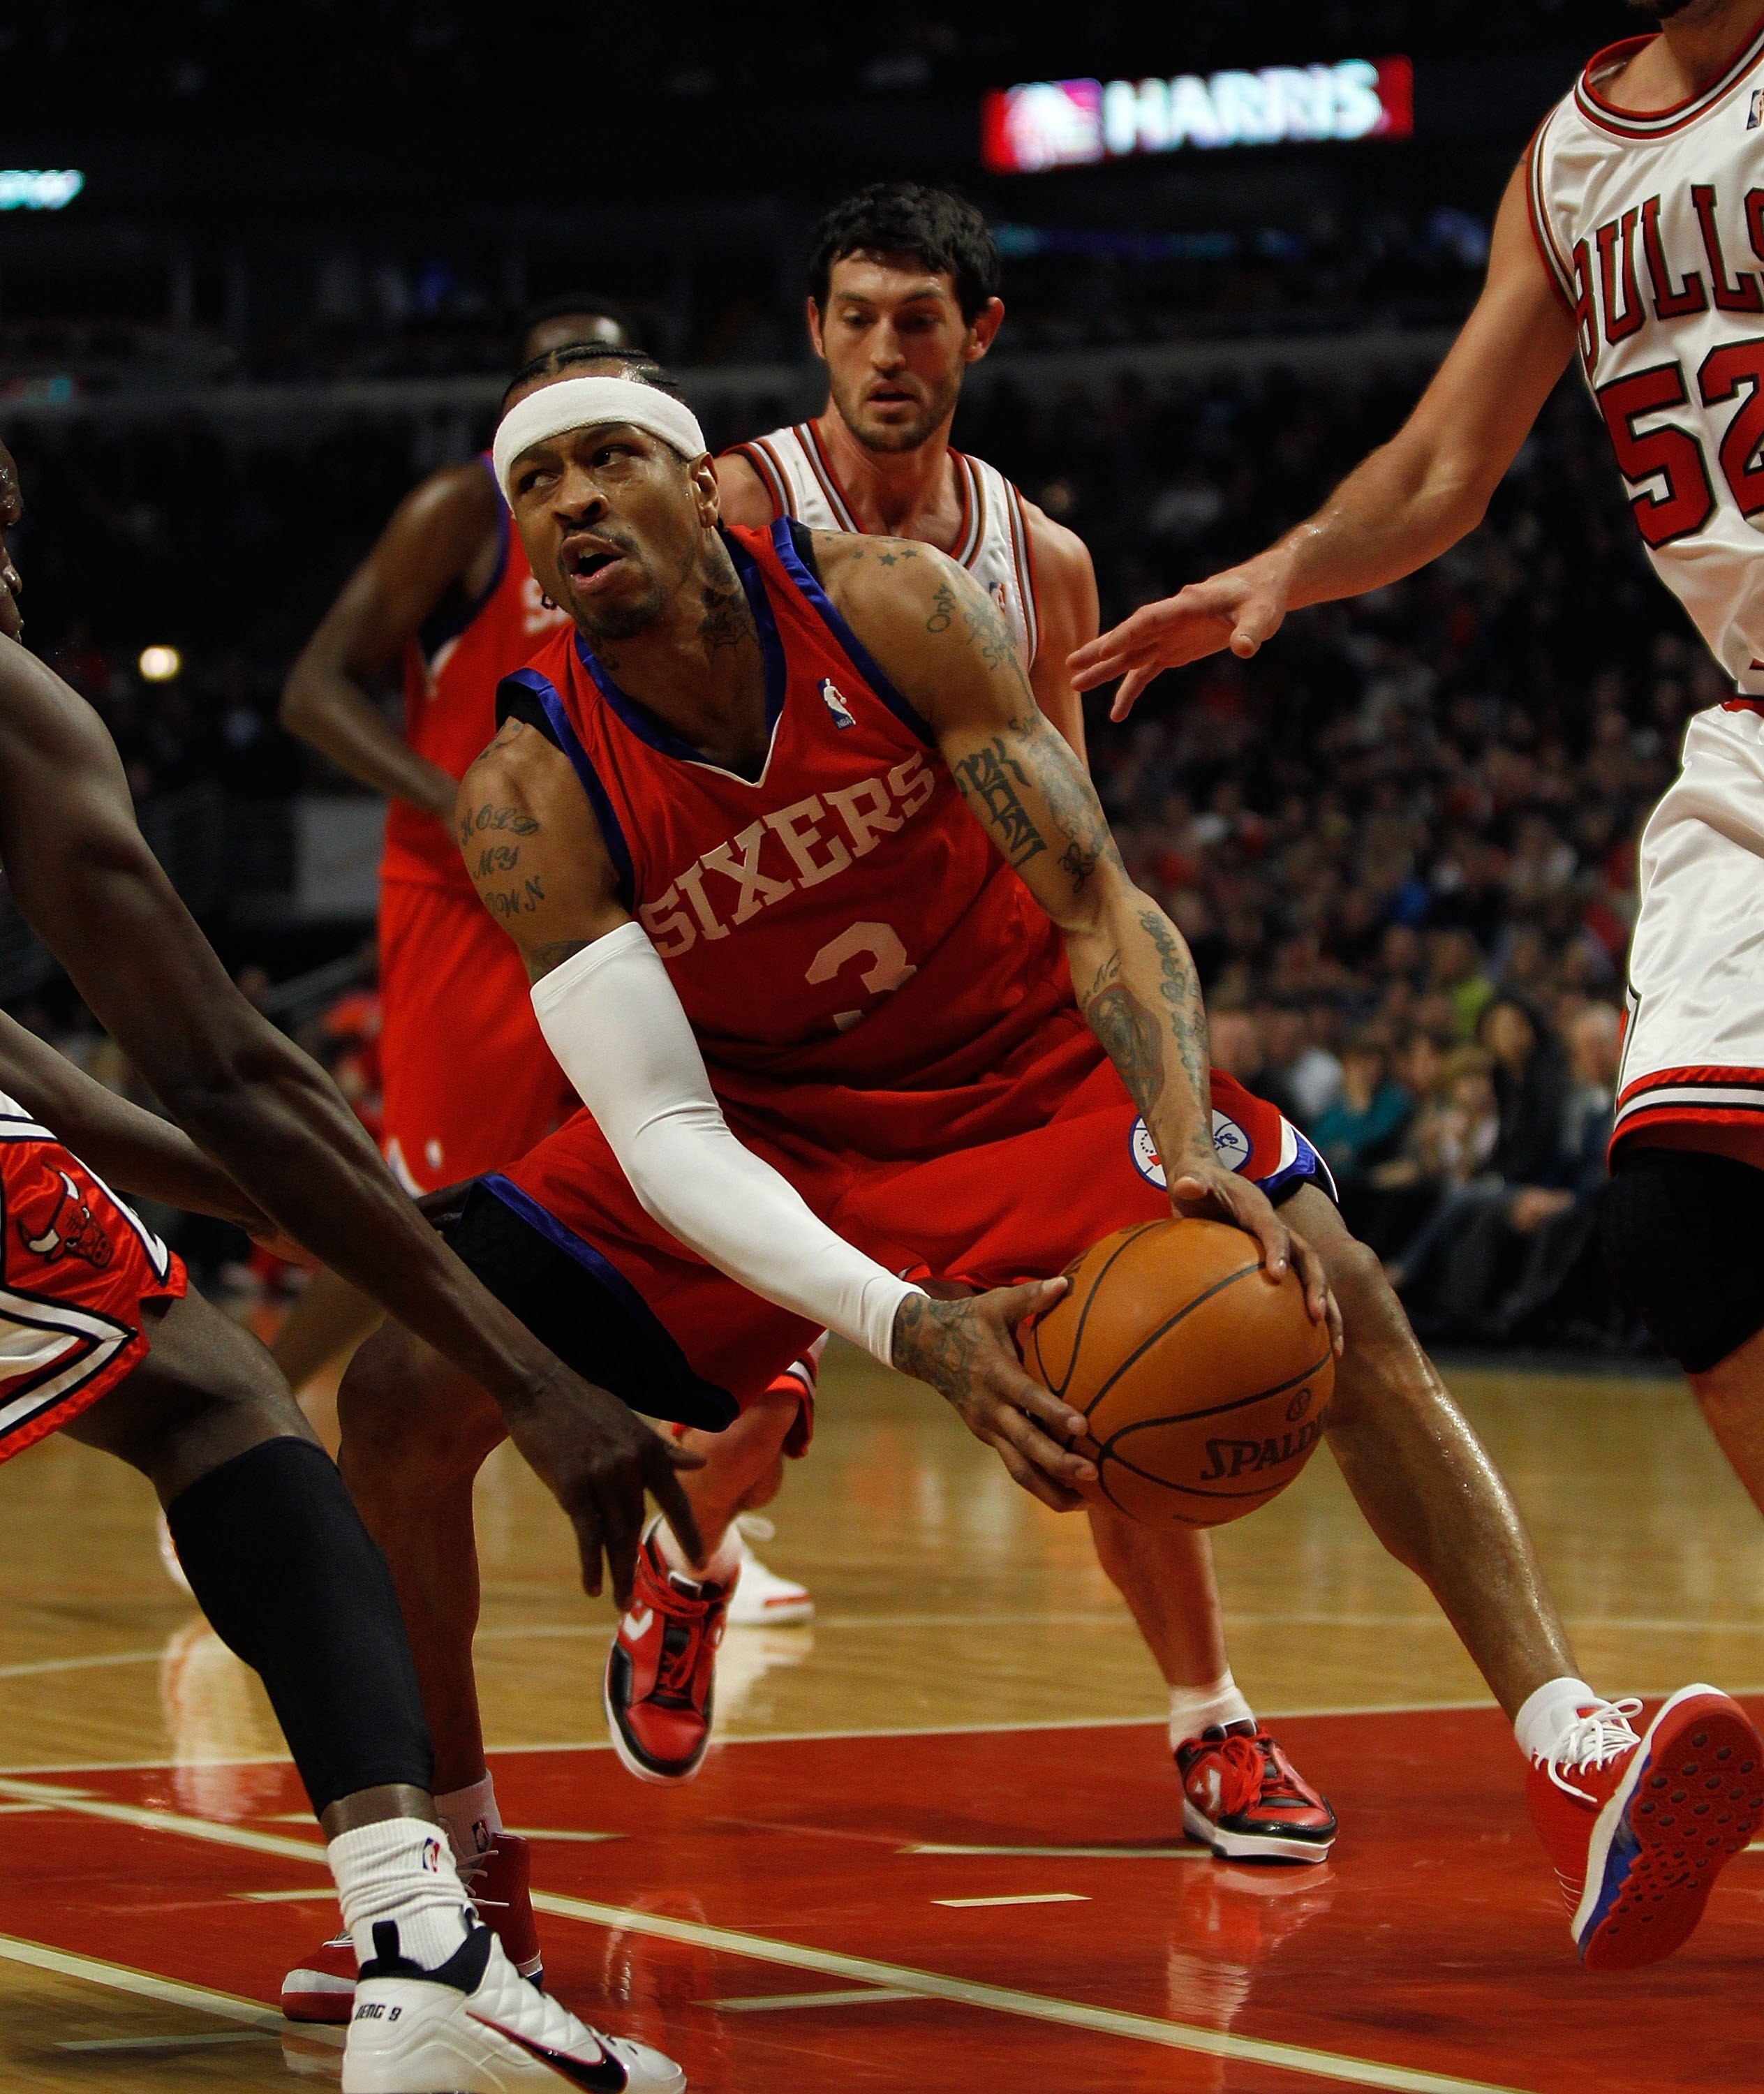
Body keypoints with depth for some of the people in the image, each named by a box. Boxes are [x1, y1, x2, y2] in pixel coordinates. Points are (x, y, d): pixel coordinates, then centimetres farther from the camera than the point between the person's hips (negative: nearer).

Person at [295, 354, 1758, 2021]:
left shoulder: (893, 607, -23)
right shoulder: (534, 792, -23)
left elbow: (1097, 904, -22)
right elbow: (661, 1134, -28)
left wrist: (1191, 1153, -42)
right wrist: (907, 1331, -45)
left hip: (1025, 1067, -1)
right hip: (757, 1125, 1)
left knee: (1326, 1293, -25)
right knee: (400, 1401, -15)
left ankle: (1579, 1770, -27)